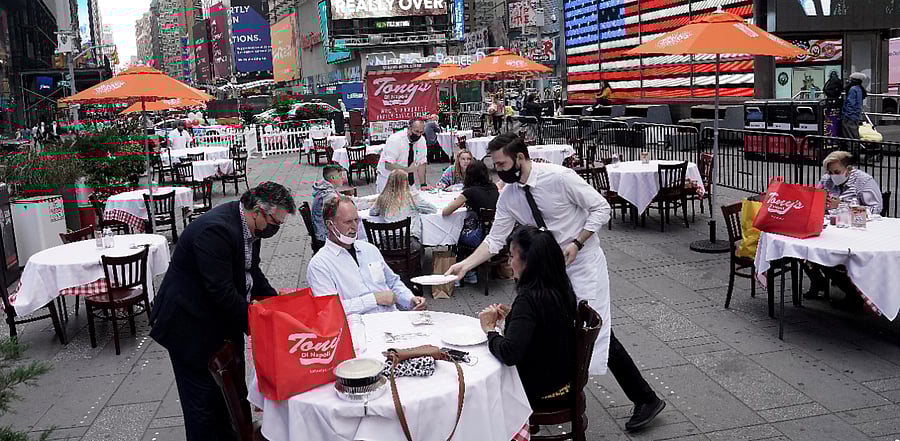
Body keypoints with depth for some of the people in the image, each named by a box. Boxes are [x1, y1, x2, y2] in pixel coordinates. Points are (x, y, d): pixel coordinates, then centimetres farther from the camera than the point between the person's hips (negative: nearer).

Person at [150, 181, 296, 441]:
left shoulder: (246, 225, 0)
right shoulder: (216, 230, -30)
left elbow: (251, 272, 13)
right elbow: (221, 292, -30)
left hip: (224, 321, 9)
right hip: (192, 327, -9)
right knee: (204, 400, 2)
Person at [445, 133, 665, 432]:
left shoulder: (559, 177, -21)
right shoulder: (508, 196, -4)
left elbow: (601, 208, -15)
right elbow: (495, 240, 0)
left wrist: (577, 243, -22)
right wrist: (465, 265, -11)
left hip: (583, 263, -6)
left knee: (597, 334, -5)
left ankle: (646, 399, 10)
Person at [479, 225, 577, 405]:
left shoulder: (529, 299, -28)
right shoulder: (560, 289, -2)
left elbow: (509, 354, -35)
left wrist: (489, 328, -18)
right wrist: (511, 315, 5)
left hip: (537, 391, -8)